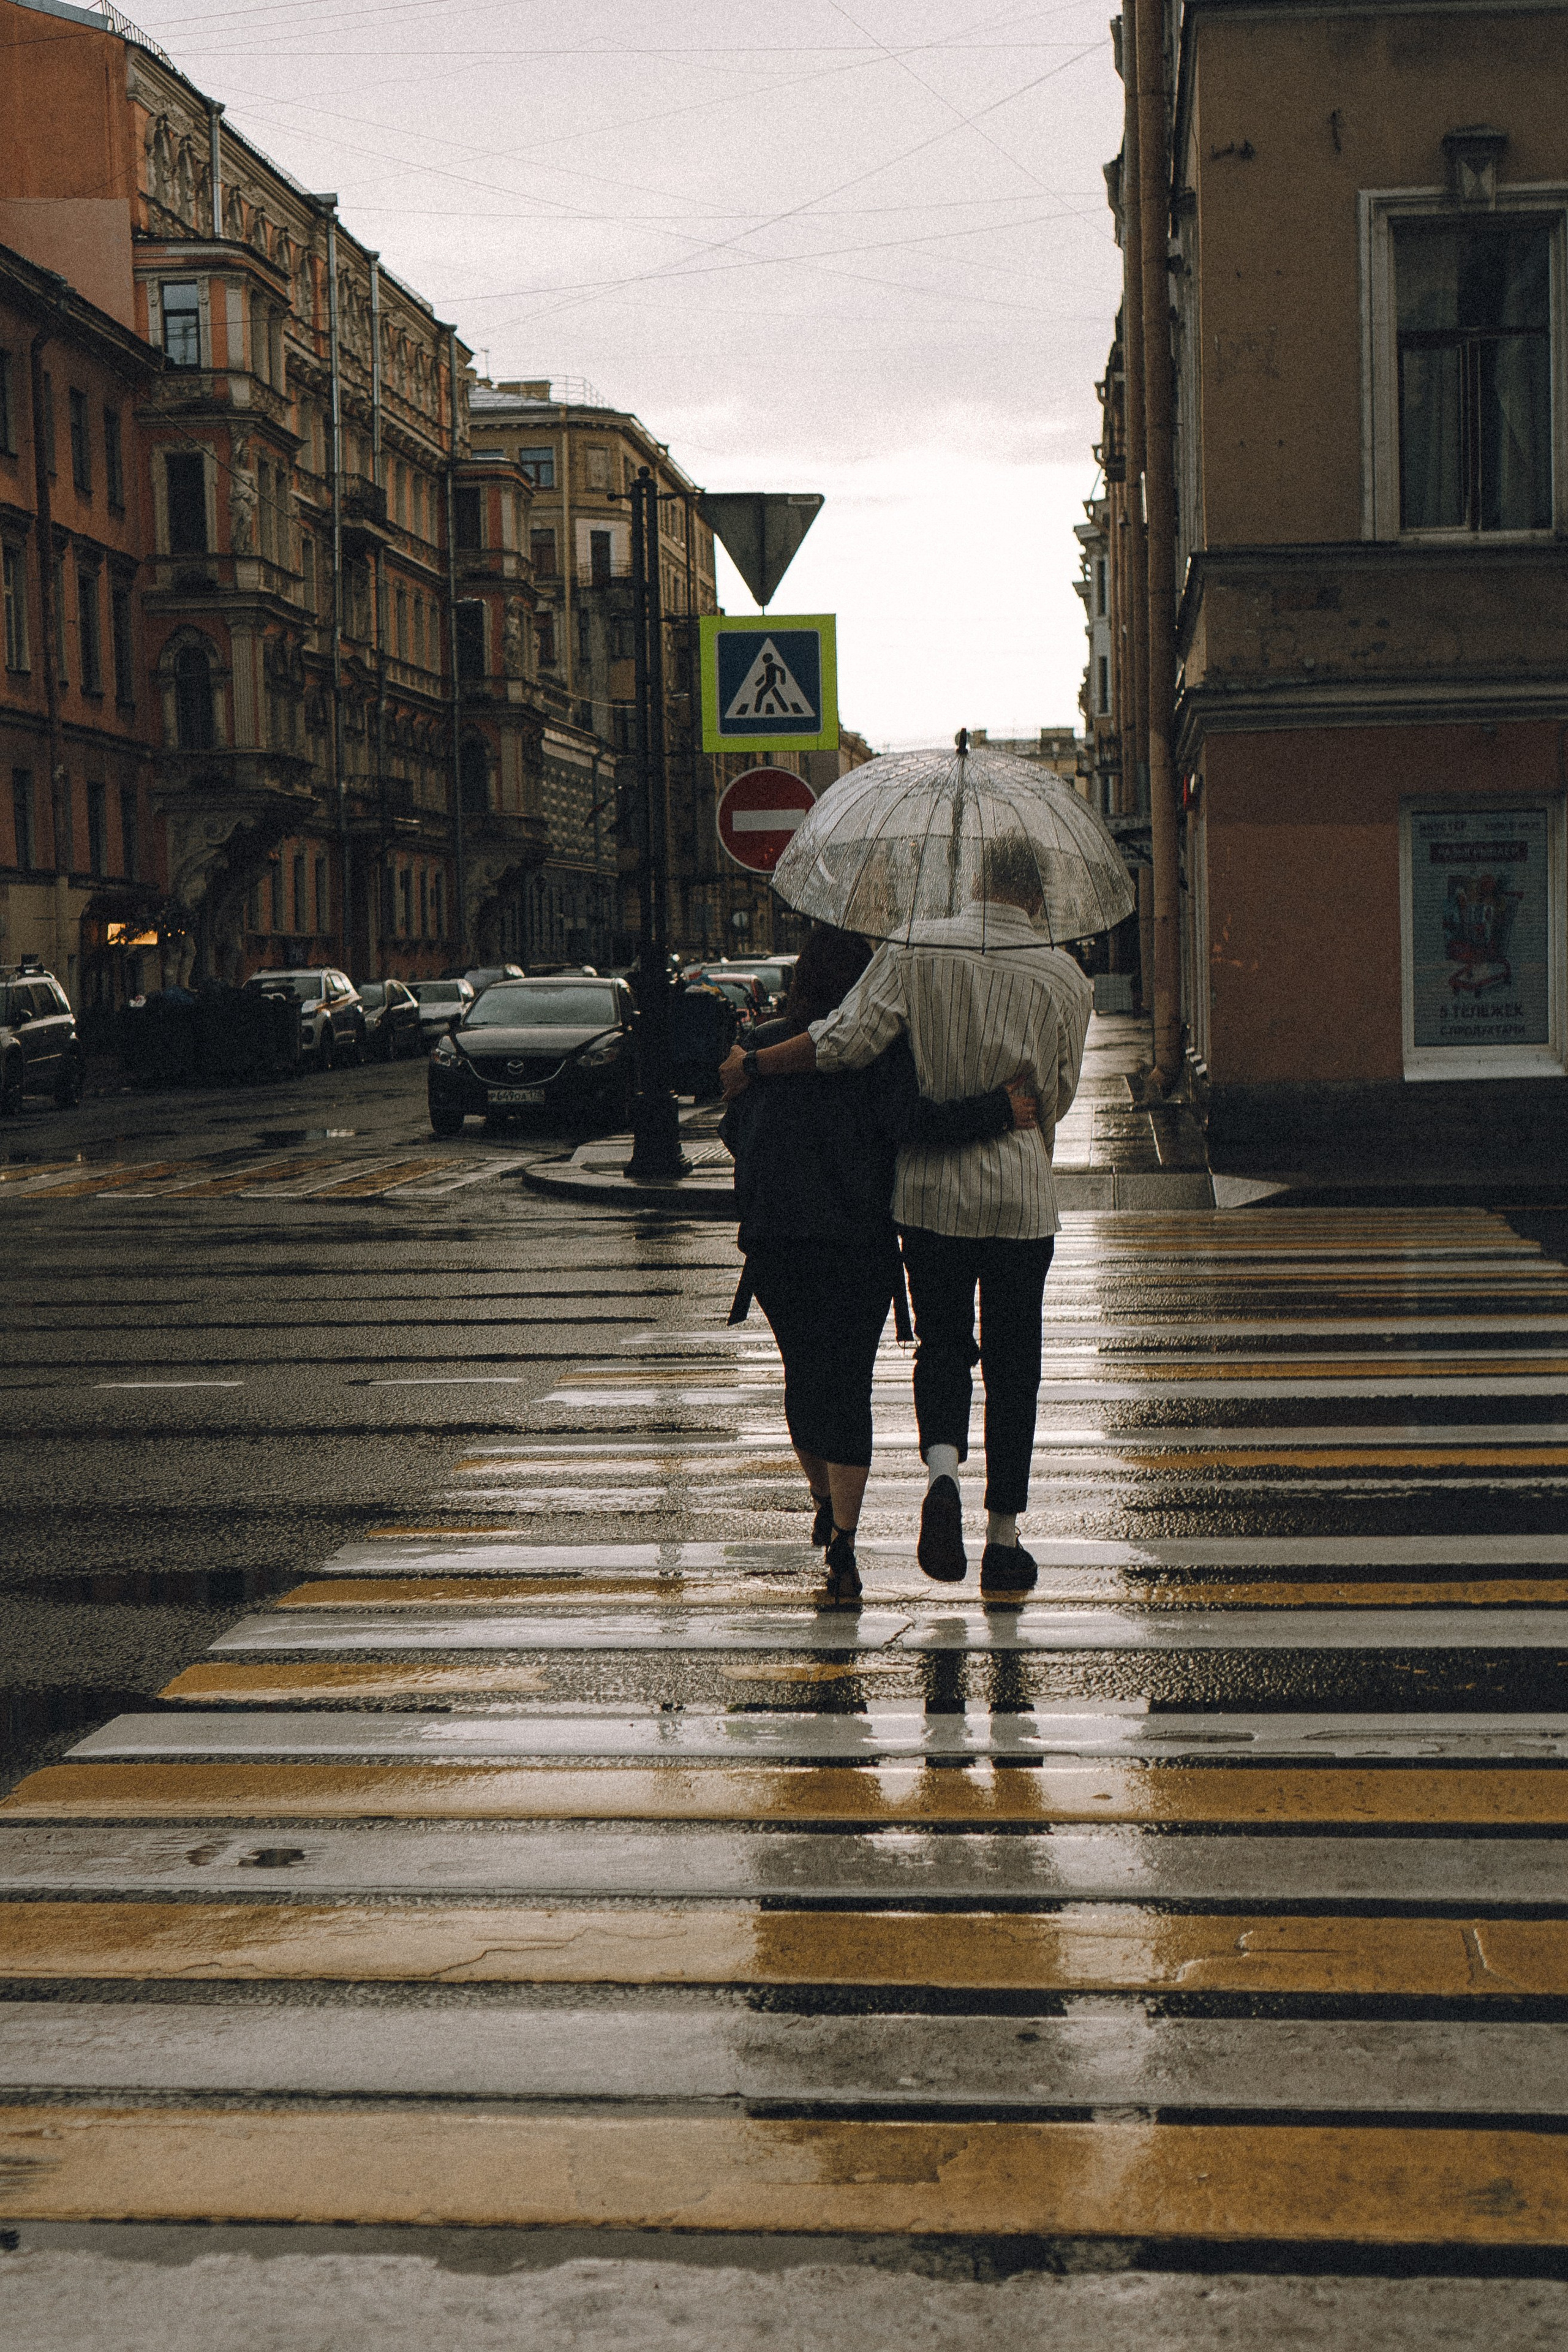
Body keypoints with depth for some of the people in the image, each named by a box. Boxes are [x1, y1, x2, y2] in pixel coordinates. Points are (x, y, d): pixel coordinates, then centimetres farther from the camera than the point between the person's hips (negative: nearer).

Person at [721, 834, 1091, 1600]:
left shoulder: (915, 950, -6)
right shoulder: (1064, 977, -1)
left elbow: (848, 1039, -14)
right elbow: (1058, 1094, 4)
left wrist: (752, 1067, -3)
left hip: (929, 1190, 0)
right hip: (1020, 1197, 0)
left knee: (942, 1343, 15)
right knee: (1012, 1361, 9)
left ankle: (942, 1466, -13)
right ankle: (1004, 1541, 11)